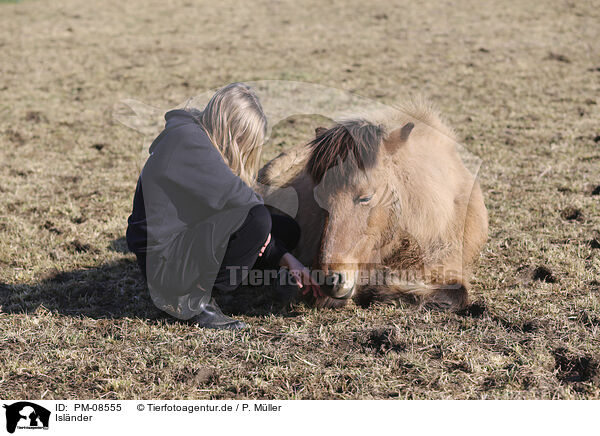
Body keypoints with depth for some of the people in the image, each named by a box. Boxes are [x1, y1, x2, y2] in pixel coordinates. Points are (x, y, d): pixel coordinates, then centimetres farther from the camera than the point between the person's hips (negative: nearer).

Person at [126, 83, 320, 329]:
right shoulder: (186, 139, -17)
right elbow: (231, 193, -27)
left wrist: (288, 260, 6)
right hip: (162, 264, -10)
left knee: (287, 230, 11)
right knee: (257, 219, -26)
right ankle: (192, 299, -11)